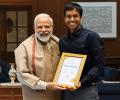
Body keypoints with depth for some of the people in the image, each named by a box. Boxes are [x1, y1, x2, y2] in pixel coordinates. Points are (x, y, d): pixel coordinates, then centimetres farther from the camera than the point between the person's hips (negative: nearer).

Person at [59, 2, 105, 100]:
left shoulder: (91, 36, -5)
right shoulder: (62, 40, 11)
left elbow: (99, 65, -11)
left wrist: (82, 82, -20)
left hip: (86, 89, -5)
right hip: (66, 90, 5)